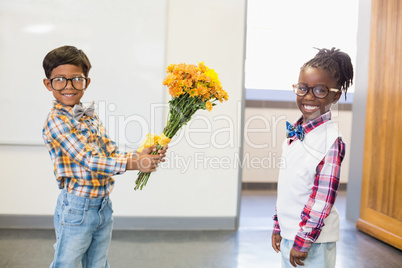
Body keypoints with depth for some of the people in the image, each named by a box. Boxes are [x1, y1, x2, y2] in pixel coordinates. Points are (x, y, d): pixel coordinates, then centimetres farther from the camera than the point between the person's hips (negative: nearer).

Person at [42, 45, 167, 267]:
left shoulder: (89, 116, 8)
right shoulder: (56, 122, -17)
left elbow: (112, 153, 5)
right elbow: (89, 161, -23)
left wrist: (140, 155, -13)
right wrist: (135, 164, -24)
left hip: (103, 205, 7)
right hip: (77, 207, -7)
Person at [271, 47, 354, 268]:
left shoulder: (331, 140, -17)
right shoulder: (294, 132, 5)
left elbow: (322, 200, -19)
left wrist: (303, 242, -16)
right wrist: (278, 227, 14)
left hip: (313, 241, -7)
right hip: (288, 235, 7)